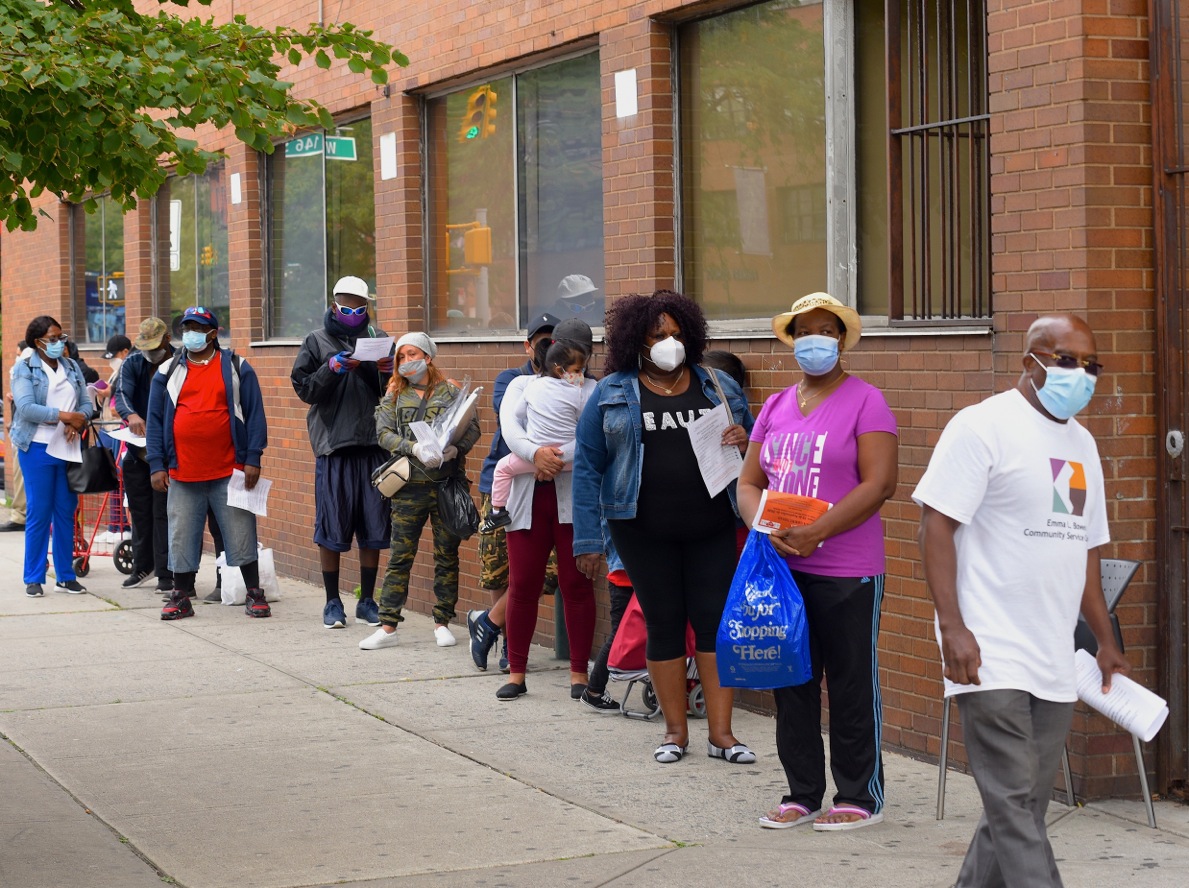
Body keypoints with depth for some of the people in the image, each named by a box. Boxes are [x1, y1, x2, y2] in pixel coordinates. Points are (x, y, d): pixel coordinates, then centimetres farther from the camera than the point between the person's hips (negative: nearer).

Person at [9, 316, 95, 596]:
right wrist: (64, 416, -20)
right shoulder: (24, 369, -2)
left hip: (69, 447, 4)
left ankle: (65, 576, 14)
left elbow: (87, 404, 7)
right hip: (38, 448, -4)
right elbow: (26, 407, -15)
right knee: (38, 513, -2)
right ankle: (34, 578, 4)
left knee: (66, 512, 7)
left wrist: (79, 421, -14)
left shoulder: (72, 367, 12)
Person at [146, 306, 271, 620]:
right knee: (181, 538, 6)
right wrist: (157, 465, 1)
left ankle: (254, 594, 12)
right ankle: (181, 597, 16)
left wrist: (253, 459, -6)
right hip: (182, 474, 2)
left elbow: (255, 414, 2)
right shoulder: (168, 372, 10)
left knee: (241, 535, 2)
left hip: (229, 472, -2)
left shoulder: (236, 368, 5)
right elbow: (155, 420, 9)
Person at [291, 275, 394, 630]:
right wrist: (331, 368, -15)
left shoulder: (377, 338, 11)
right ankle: (333, 603, 12)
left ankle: (367, 600, 17)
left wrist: (387, 373, -10)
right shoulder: (317, 342, 6)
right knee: (331, 525, 1)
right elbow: (303, 388, 0)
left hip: (373, 444, 2)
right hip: (333, 444, -2)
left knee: (373, 526, 5)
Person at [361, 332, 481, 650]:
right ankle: (388, 626, 4)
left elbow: (473, 427, -1)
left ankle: (442, 623, 16)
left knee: (447, 556, 6)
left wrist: (456, 448, -20)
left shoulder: (451, 391, 5)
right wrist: (414, 448, -18)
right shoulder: (394, 395, 9)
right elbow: (384, 433, -1)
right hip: (410, 485, 1)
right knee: (400, 556, 1)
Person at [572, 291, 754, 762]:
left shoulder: (719, 387, 9)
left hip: (712, 528, 1)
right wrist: (587, 540, -3)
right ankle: (675, 730, 16)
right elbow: (587, 467, 3)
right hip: (644, 530, -1)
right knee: (663, 625, 4)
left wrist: (744, 440, -8)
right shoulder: (611, 395, 3)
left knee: (716, 620, -2)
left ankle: (721, 733, 4)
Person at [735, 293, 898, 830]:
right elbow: (748, 483, 13)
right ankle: (802, 794, 20)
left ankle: (859, 798, 10)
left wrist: (817, 532, -21)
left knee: (852, 685, 0)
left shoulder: (864, 402, -4)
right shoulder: (775, 407, 14)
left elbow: (879, 484, -14)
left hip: (846, 572, -6)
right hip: (781, 568, 6)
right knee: (791, 685, 10)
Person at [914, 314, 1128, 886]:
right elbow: (936, 523, -12)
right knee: (1015, 806, -10)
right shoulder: (983, 427, -6)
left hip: (1053, 666, 8)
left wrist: (1105, 641, 22)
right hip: (992, 658, -7)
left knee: (1022, 809, 9)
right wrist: (952, 627, -20)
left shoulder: (1082, 444, 17)